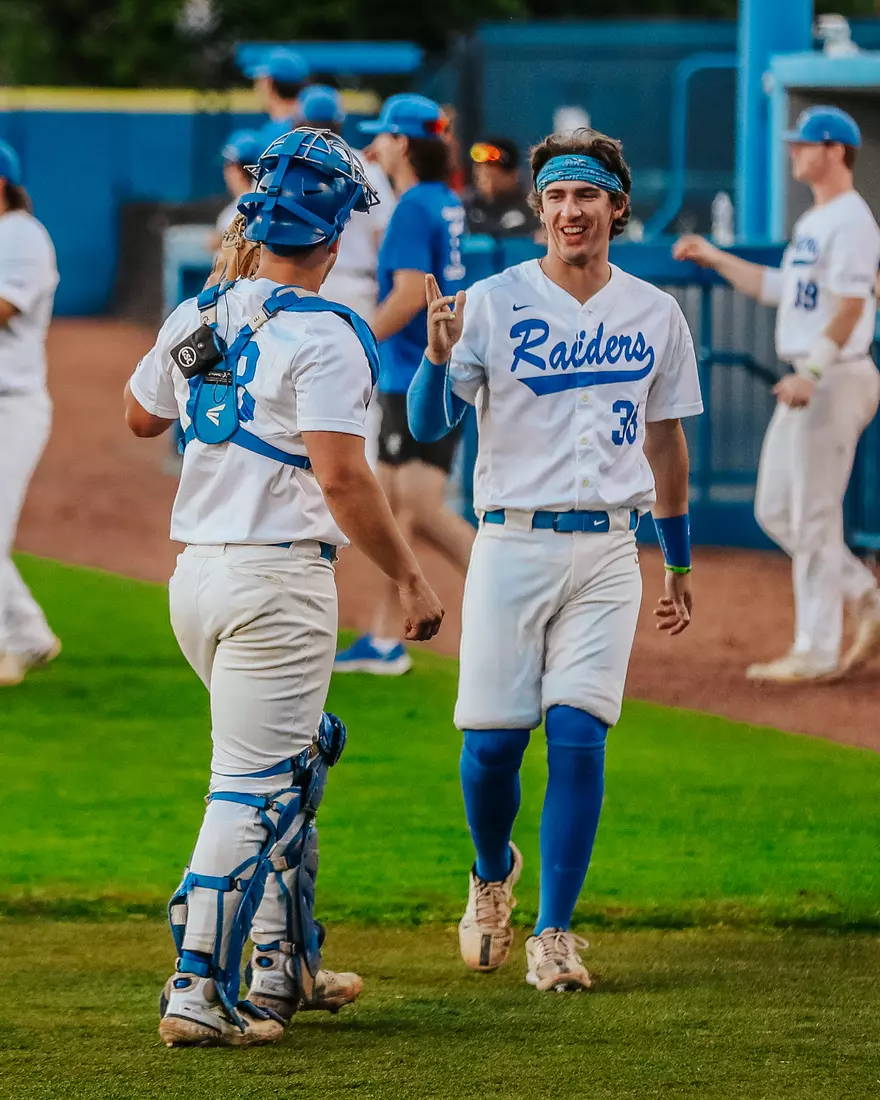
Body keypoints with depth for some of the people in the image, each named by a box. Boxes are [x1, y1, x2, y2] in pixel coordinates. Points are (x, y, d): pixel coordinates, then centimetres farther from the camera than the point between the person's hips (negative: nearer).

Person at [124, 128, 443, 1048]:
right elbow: (341, 479, -21)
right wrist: (410, 580, -14)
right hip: (277, 577, -8)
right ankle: (199, 992, -12)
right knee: (253, 786, -7)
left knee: (297, 752, 23)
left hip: (193, 578, 8)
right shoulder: (320, 336, -14)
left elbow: (140, 415, 27)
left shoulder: (198, 316, 8)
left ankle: (284, 962, 26)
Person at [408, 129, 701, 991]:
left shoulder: (655, 314, 8)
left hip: (607, 550, 1)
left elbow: (664, 438, 18)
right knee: (493, 739, -1)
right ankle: (492, 874, 29)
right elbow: (429, 424, -8)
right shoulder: (493, 303, -2)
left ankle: (555, 933, -2)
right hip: (512, 546, -1)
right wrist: (439, 356, -29)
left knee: (578, 736, -8)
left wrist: (680, 564, 20)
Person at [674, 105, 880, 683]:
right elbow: (777, 287, 27)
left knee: (814, 516, -7)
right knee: (776, 510, 12)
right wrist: (714, 257, 23)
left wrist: (813, 372, -30)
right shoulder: (813, 221, 18)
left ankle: (817, 652, -2)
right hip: (807, 381, 10)